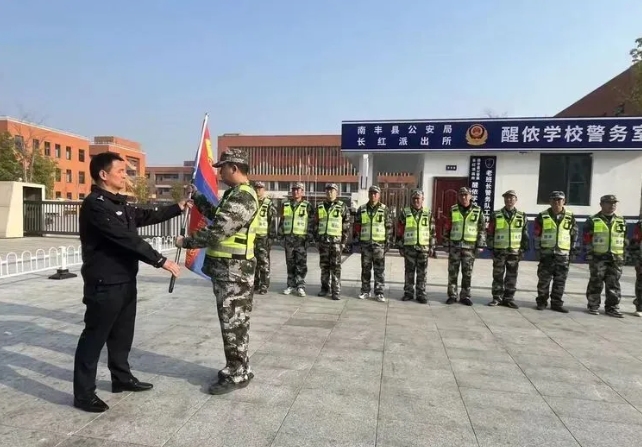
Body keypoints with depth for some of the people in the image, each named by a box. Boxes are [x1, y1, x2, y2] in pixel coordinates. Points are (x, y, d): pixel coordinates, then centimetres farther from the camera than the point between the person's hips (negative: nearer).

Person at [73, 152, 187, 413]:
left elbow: (147, 216, 22)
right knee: (94, 337, 2)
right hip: (104, 284, -9)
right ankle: (83, 394, 15)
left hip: (125, 280, 10)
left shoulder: (119, 203, 12)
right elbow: (127, 239, -26)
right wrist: (160, 261, -25)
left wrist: (179, 207, 17)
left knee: (122, 333, 19)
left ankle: (122, 378, 35)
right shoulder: (95, 205, -19)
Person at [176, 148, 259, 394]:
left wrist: (186, 242, -13)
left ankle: (236, 375, 13)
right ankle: (239, 368, 30)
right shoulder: (234, 194, 15)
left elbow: (216, 231, -24)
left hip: (235, 270, -10)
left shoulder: (243, 197, -19)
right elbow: (216, 216, 28)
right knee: (232, 322, 17)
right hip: (226, 268, 10)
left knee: (233, 323, 0)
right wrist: (196, 197, 22)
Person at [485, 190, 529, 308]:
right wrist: (491, 248, -2)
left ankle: (509, 298, 17)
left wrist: (523, 250, 4)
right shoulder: (496, 215, 2)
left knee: (511, 277, 7)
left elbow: (525, 235, 8)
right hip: (499, 251, -1)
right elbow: (489, 233, 2)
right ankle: (497, 298, 13)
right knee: (498, 276, 5)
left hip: (515, 252, 1)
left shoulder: (522, 216, 6)